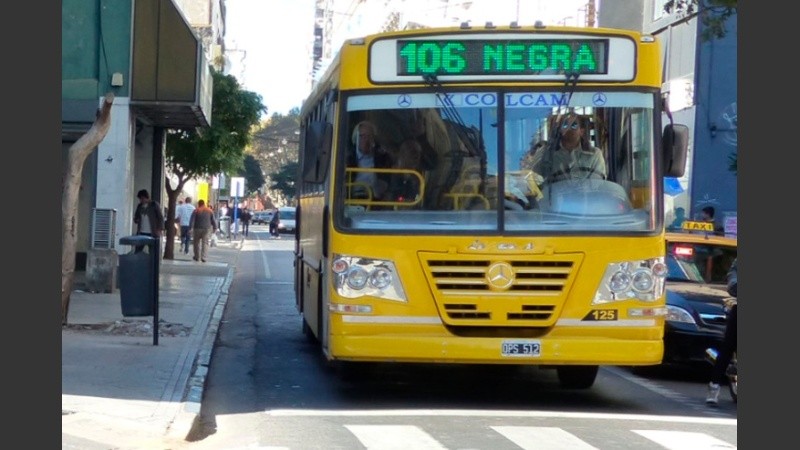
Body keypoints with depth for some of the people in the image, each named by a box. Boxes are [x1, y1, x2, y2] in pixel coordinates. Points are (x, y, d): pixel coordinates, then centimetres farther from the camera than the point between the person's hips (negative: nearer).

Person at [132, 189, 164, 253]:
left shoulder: (154, 205, -2)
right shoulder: (139, 206, 13)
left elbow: (160, 217, -4)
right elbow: (136, 217, 23)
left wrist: (160, 229, -15)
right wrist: (136, 220, -1)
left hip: (152, 233, -5)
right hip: (141, 233, 5)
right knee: (137, 252, -1)